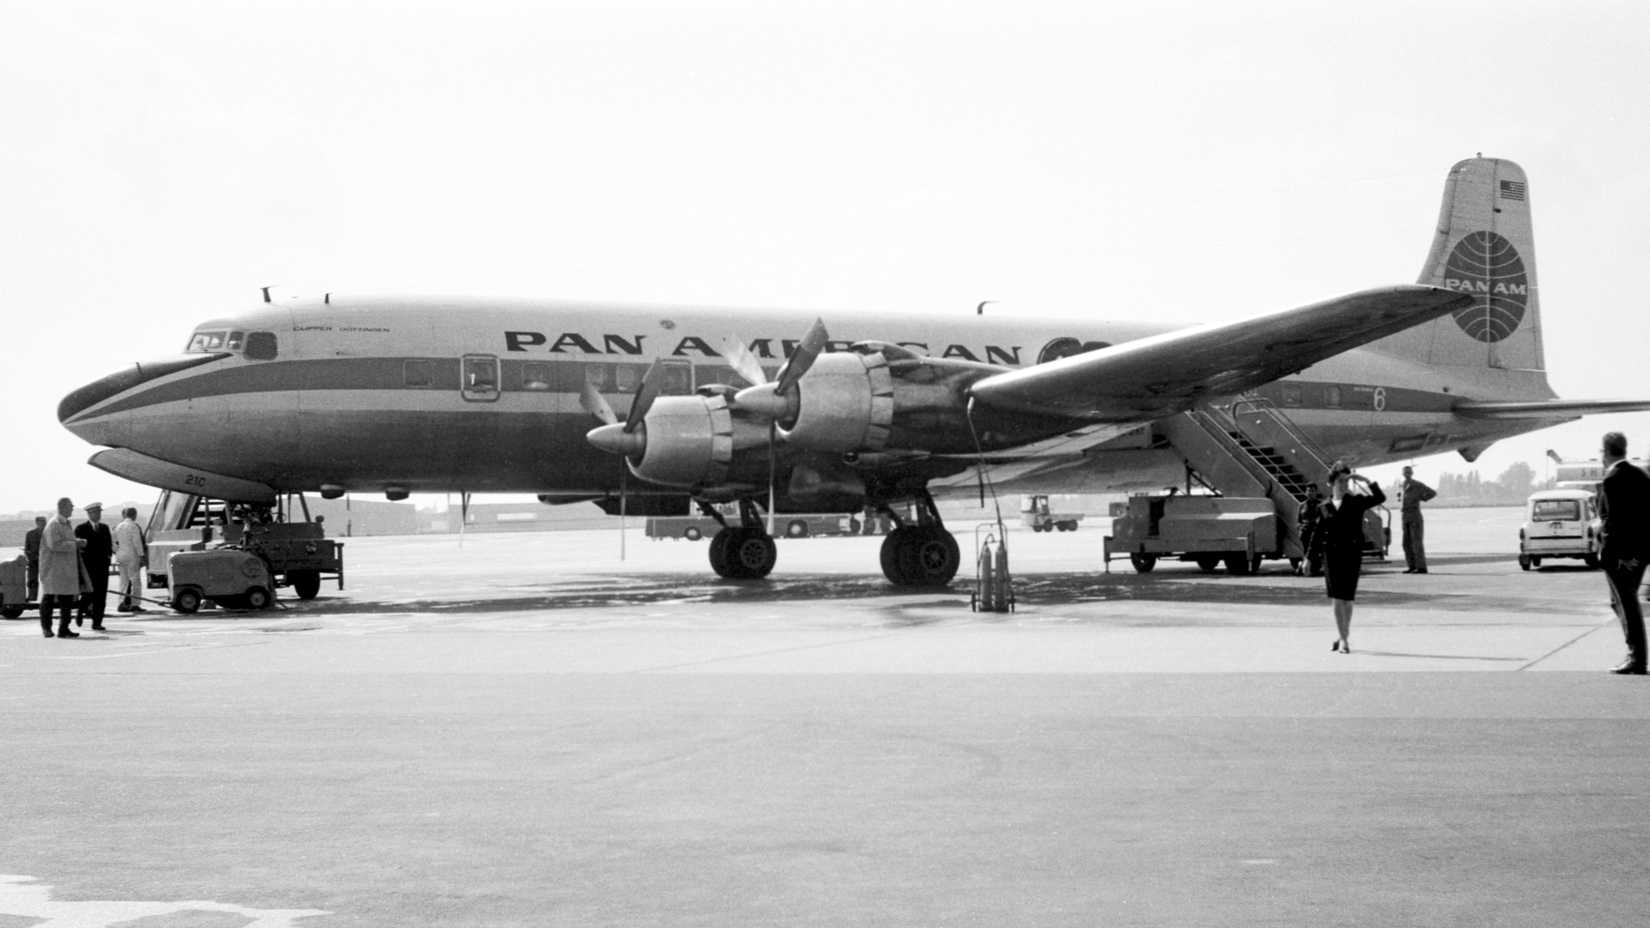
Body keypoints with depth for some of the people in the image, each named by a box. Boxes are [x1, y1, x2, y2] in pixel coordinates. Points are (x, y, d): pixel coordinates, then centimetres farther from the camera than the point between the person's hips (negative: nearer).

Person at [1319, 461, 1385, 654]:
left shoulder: (1356, 502, 1)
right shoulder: (1324, 507, 5)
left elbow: (1380, 498, -13)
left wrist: (1366, 481, -18)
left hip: (1352, 553, -1)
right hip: (1331, 553, 1)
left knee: (1347, 598, 4)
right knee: (1337, 598, -5)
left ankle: (1344, 637, 19)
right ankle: (1343, 639, -1)